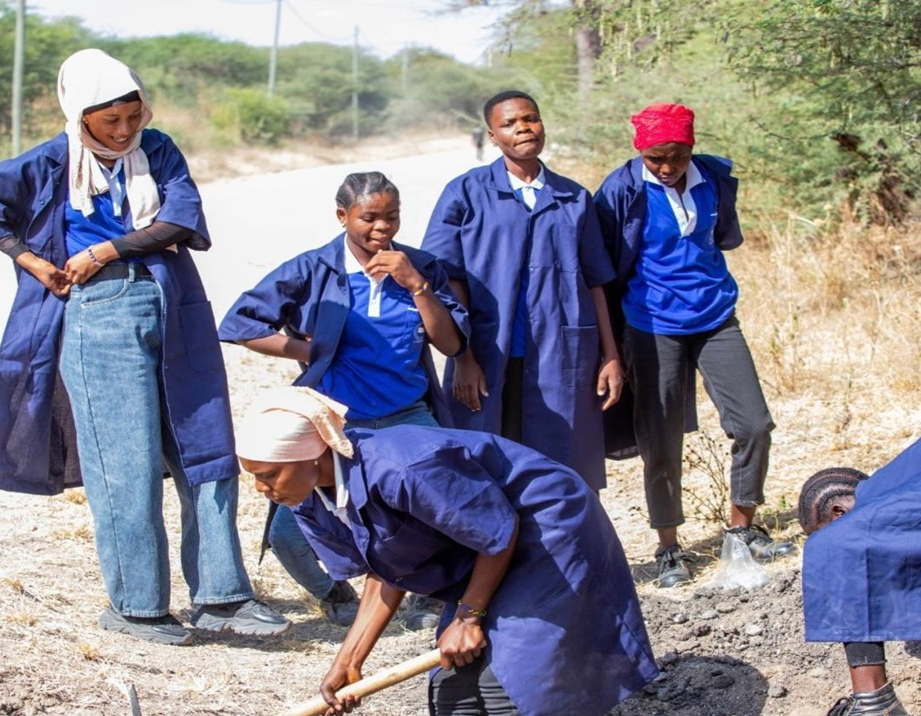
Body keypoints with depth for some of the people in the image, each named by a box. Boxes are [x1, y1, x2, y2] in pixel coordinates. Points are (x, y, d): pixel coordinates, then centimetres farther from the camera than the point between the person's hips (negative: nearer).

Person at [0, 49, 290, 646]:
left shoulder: (157, 151, 9)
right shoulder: (51, 164, 2)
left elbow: (182, 220, -3)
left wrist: (107, 249, -9)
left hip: (172, 312, 4)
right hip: (99, 317, -4)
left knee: (204, 451, 3)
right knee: (128, 464, -3)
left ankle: (220, 596, 10)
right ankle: (135, 605, 9)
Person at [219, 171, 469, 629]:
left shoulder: (420, 267, 5)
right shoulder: (313, 271, -1)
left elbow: (451, 343, -2)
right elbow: (241, 324, -2)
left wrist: (415, 285, -12)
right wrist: (311, 351, -4)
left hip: (408, 419, 1)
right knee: (289, 534, -13)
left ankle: (427, 597, 13)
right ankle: (334, 595, 22)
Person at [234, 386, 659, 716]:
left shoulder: (398, 471, -37)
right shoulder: (312, 503, -9)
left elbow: (500, 531, -25)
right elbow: (386, 575, 2)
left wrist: (469, 616, -16)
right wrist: (348, 661, -4)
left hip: (550, 533, -9)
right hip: (483, 554, 9)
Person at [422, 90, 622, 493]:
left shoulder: (574, 199, 12)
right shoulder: (466, 194, 3)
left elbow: (595, 283, 13)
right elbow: (449, 280, -2)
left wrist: (610, 356, 8)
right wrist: (463, 358, -9)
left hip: (562, 360, 2)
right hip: (490, 362, -2)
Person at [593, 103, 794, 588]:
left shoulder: (714, 179, -1)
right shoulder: (622, 191, -11)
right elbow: (601, 265, -3)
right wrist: (611, 339, 1)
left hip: (715, 319, 4)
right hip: (653, 327, -3)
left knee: (754, 424, -1)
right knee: (661, 443, 2)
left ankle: (742, 525, 20)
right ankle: (668, 548, 17)